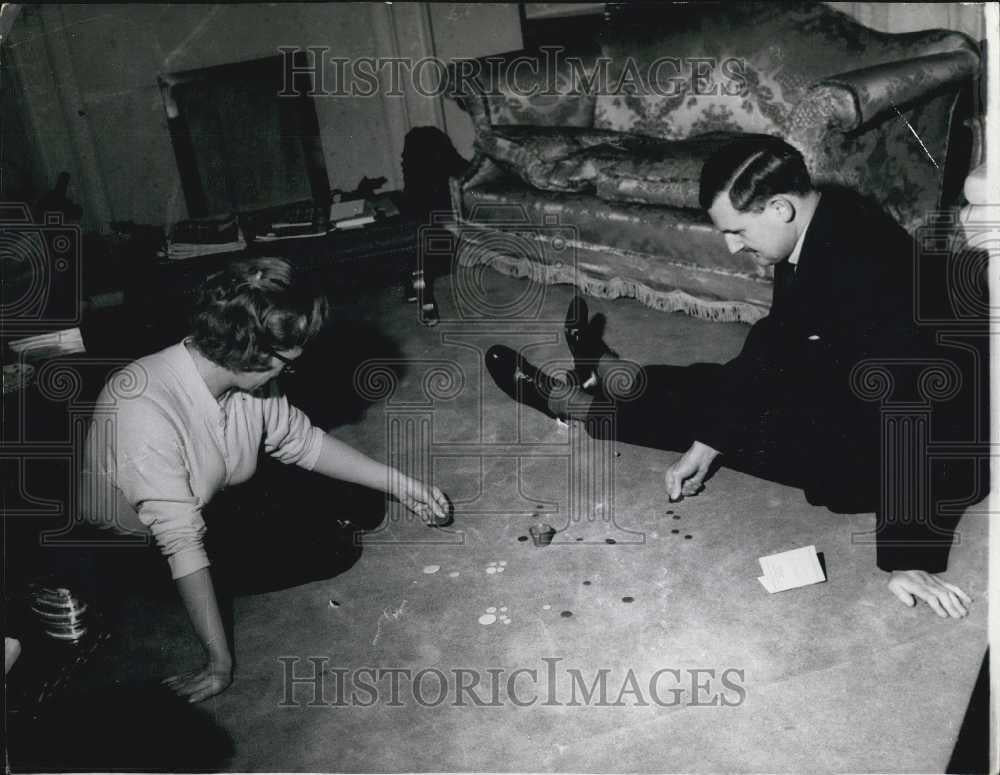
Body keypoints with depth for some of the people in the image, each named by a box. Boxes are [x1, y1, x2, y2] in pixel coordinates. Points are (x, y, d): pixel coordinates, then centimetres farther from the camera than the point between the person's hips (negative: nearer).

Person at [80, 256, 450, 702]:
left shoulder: (247, 378, -17)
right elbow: (182, 543, -37)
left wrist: (402, 487, 1)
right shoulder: (146, 413, -39)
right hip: (146, 550, -6)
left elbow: (300, 441, 0)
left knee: (360, 506, 1)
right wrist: (220, 662, -33)